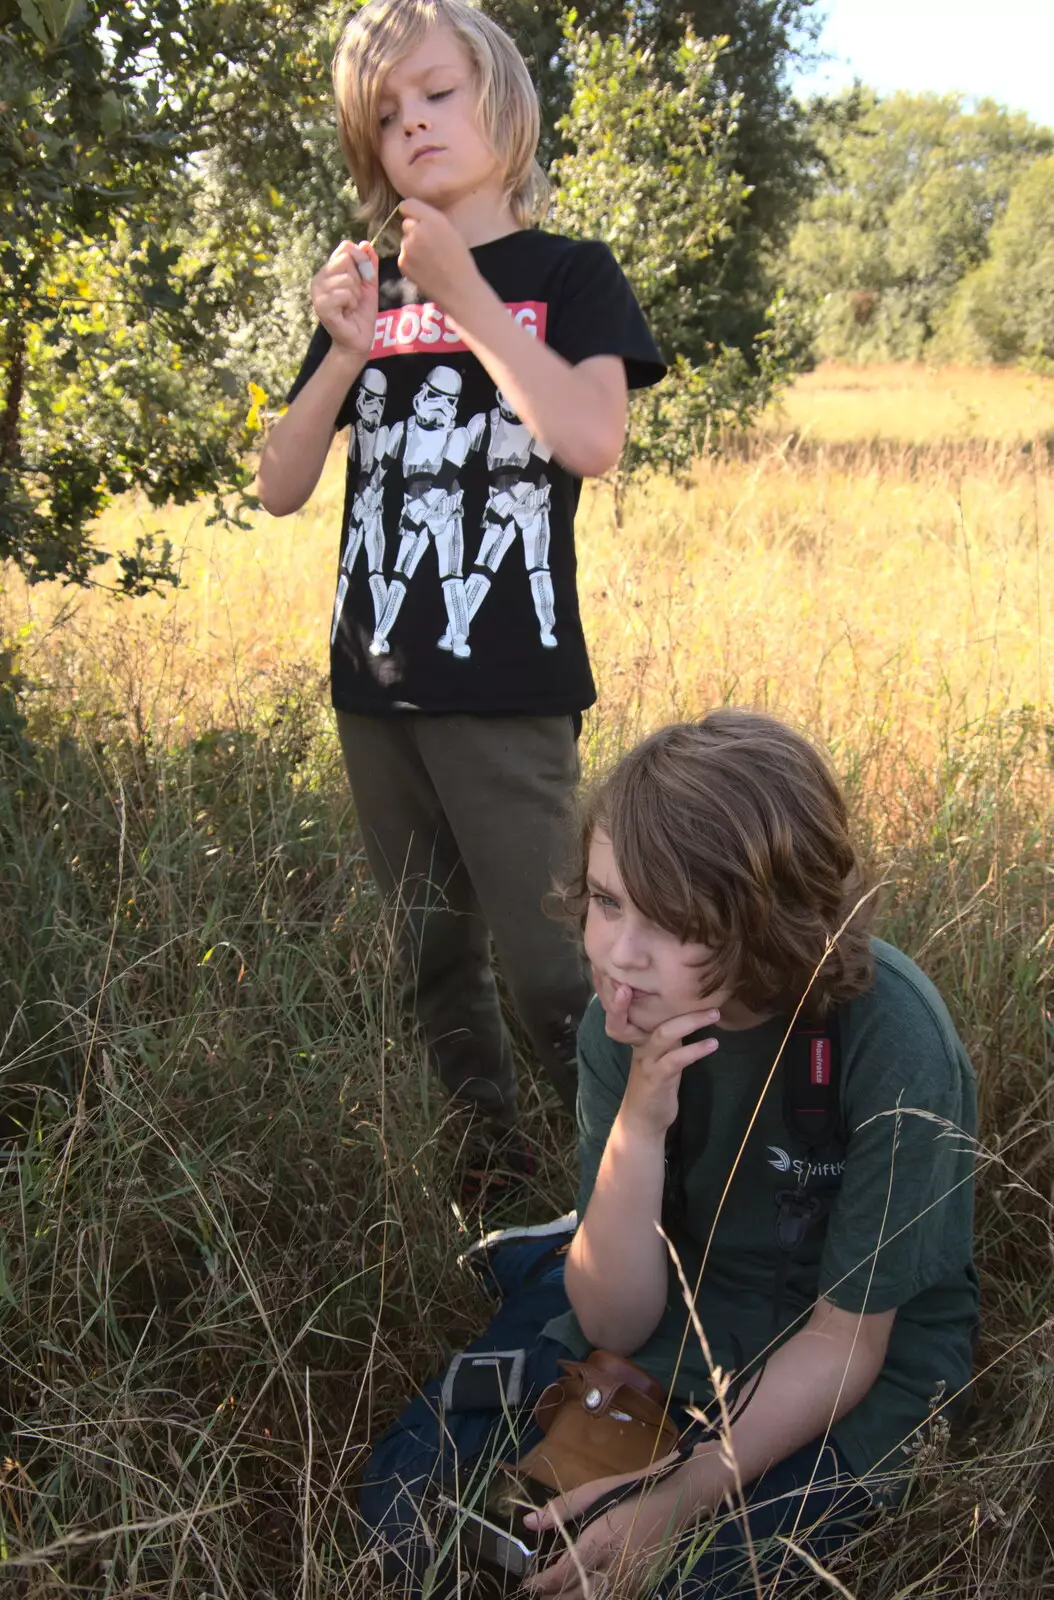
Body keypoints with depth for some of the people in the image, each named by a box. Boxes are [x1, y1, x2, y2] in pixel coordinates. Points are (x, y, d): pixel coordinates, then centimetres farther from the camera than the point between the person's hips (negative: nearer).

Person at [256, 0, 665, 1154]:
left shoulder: (566, 275, 1)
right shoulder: (366, 289, 12)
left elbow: (590, 440, -18)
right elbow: (281, 487, 7)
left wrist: (463, 289, -14)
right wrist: (347, 353, -8)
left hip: (509, 688, -5)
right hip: (376, 684, 5)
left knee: (548, 968, -7)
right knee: (433, 967, 14)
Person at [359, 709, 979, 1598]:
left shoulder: (891, 1038, -28)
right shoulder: (626, 1023, -15)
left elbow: (844, 1340, -17)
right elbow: (616, 1323, -15)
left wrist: (683, 1500, -26)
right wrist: (639, 1123, -31)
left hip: (851, 1376, -3)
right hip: (668, 1324, 4)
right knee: (409, 1491, -11)